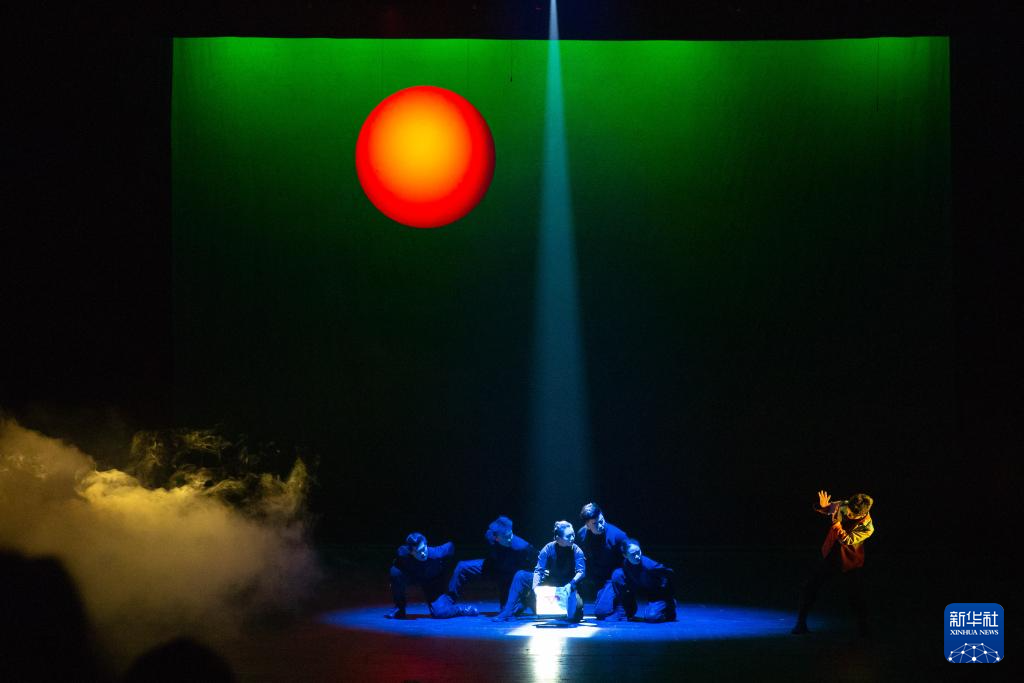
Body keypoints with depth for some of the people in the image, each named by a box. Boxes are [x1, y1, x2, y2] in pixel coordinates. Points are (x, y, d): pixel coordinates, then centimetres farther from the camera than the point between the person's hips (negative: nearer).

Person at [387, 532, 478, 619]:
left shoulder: (437, 554, -35)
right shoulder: (403, 553, -34)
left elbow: (450, 546, -12)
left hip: (433, 582, -2)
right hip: (413, 576, 2)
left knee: (440, 613, -23)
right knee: (395, 573, -31)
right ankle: (399, 608, -10)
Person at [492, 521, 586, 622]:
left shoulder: (576, 550, -17)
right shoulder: (549, 548, -14)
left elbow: (581, 572, -23)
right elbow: (538, 570, -17)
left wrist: (571, 584, -41)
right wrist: (535, 586, -35)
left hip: (567, 586, -3)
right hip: (549, 583, 3)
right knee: (520, 576, -16)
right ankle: (508, 612, -15)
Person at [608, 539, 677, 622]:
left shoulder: (650, 565, -34)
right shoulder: (625, 563, -18)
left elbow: (668, 572, -20)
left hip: (659, 593, -5)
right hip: (643, 590, 5)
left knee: (651, 617, -31)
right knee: (617, 574, -15)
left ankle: (669, 608, 7)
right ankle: (622, 611, -3)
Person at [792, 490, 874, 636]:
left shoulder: (867, 527, -24)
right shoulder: (843, 506, -13)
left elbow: (847, 541, -32)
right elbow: (820, 509, -2)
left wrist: (838, 526, -46)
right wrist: (822, 506, -26)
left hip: (850, 563, -4)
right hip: (830, 557, 4)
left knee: (857, 599, -5)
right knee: (809, 588, 0)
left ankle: (863, 628, 20)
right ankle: (801, 624, 13)